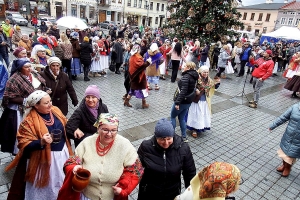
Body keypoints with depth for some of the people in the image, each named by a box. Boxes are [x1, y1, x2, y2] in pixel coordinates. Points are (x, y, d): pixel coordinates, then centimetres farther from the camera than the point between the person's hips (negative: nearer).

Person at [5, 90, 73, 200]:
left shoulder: (55, 110, -4)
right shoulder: (29, 121, -20)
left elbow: (64, 127, 11)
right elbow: (24, 144, -19)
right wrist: (41, 142, -34)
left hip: (63, 152, 6)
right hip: (44, 157, -5)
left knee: (62, 181, 24)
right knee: (46, 185, 12)